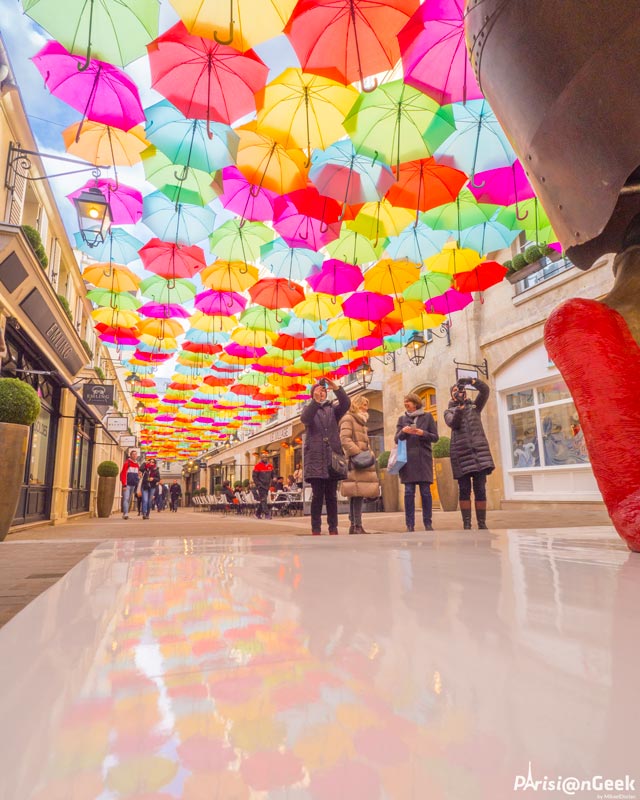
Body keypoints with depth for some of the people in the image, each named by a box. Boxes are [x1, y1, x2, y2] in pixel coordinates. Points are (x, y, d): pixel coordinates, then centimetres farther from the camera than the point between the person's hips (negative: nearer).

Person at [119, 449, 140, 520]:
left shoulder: (137, 465, 15)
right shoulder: (127, 463, -5)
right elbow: (123, 474, -10)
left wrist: (137, 484, 16)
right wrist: (124, 484, -15)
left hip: (133, 485, 6)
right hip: (127, 484, -6)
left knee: (129, 500, 9)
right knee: (126, 499, -13)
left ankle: (124, 514, 15)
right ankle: (126, 513, -20)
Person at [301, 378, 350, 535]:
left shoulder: (333, 408, 14)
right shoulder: (309, 408, 11)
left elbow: (346, 404, -7)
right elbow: (304, 418, -13)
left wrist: (337, 389, -25)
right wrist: (315, 401, -29)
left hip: (332, 456, 2)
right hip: (315, 457, -1)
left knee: (332, 496, 4)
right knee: (317, 495, -4)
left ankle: (333, 529, 7)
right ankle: (315, 530, 0)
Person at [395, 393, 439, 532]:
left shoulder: (427, 416, 8)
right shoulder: (402, 419, 13)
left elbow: (435, 437, 4)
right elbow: (396, 439, 9)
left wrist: (423, 433, -13)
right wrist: (403, 432, -11)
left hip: (424, 459, -1)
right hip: (407, 459, 1)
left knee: (426, 492, -1)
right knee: (409, 492, -2)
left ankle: (428, 523, 8)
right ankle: (410, 525, 3)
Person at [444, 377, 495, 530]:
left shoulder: (475, 406, 18)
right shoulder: (449, 411, 15)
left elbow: (485, 390, 3)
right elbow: (453, 423, -7)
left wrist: (471, 380, -9)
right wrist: (460, 406, -16)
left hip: (479, 451, 1)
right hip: (461, 452, -1)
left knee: (480, 489, -1)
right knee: (464, 490, -2)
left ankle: (482, 524, 4)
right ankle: (466, 524, 1)